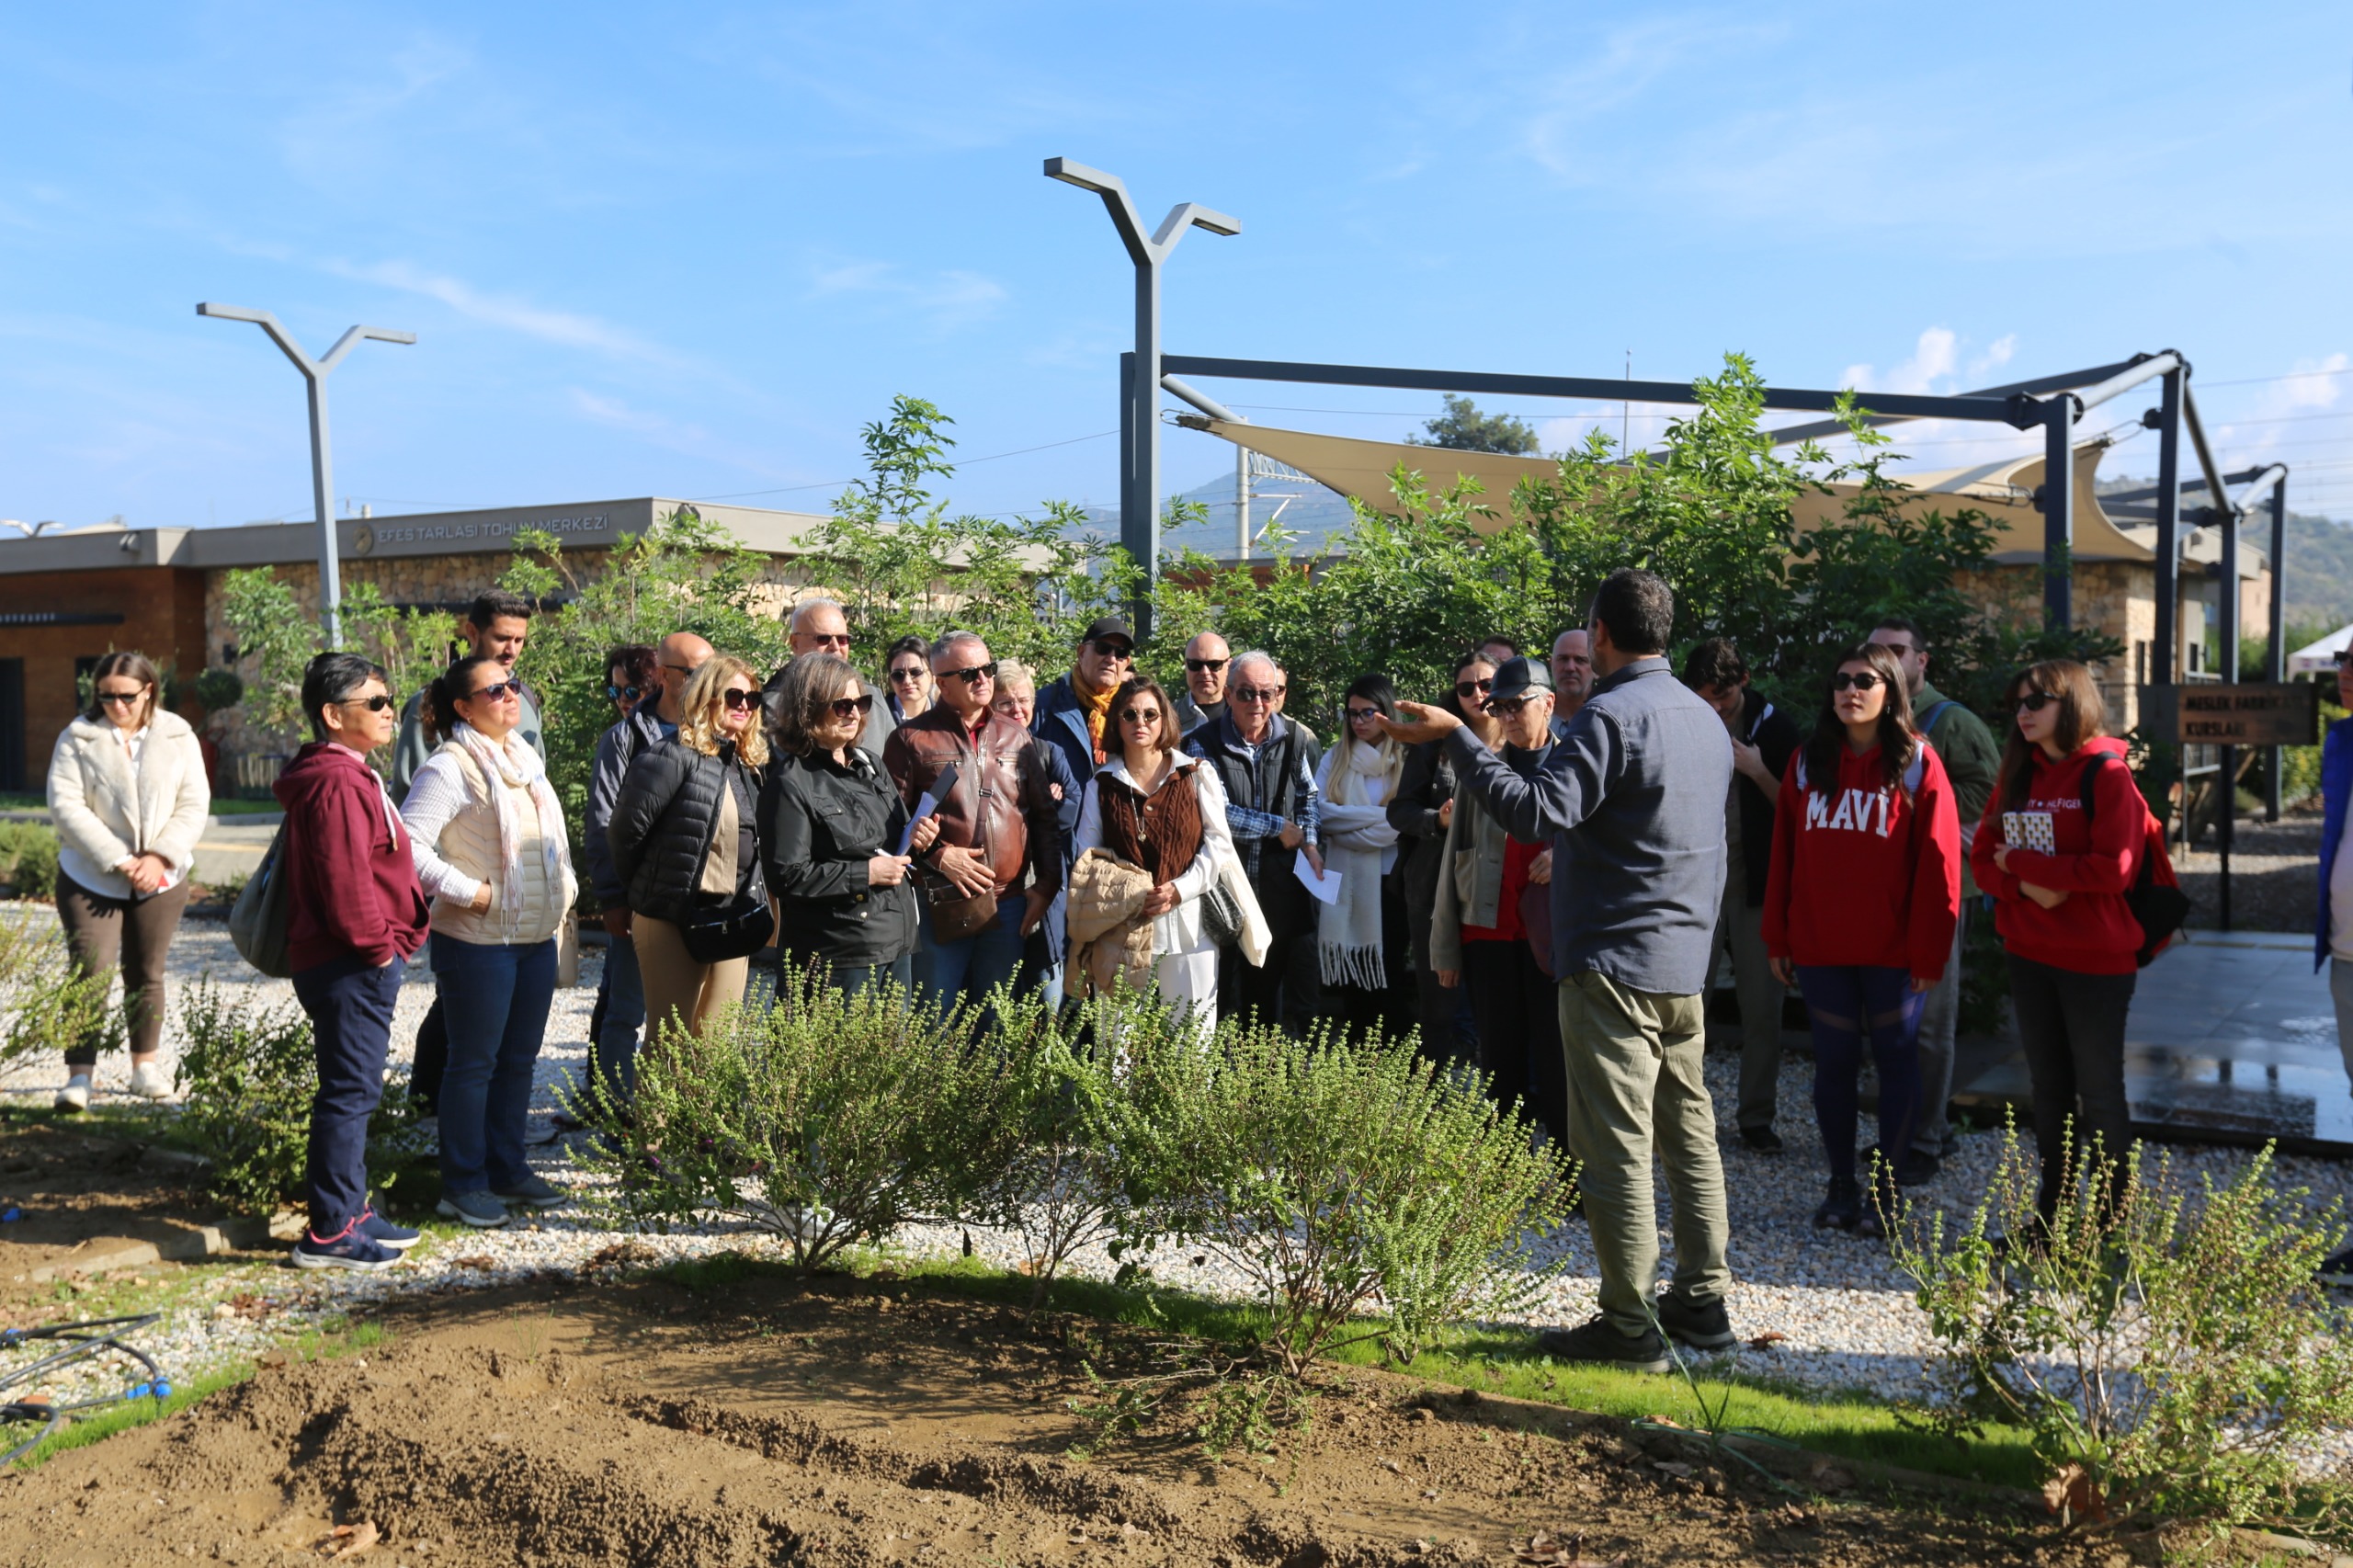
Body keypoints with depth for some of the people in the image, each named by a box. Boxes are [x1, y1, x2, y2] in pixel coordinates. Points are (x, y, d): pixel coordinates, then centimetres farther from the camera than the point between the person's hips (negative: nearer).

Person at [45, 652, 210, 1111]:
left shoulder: (178, 737, 1)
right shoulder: (78, 738, -4)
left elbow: (194, 805, -3)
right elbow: (65, 805, -11)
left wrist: (160, 857, -16)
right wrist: (118, 860, -19)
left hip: (161, 879, 2)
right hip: (90, 878, -2)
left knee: (146, 974, 12)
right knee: (90, 971, -9)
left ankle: (145, 1065, 25)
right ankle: (79, 1075, -5)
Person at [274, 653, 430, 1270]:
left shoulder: (349, 776, 17)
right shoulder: (337, 785, -17)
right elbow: (344, 880, -23)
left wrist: (385, 944, 18)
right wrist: (376, 945, -14)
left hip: (361, 964, 11)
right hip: (351, 967, -11)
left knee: (354, 1091, 17)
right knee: (350, 1092, -5)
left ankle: (350, 1212, 27)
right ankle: (329, 1233, 2)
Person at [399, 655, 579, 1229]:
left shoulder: (526, 758, 13)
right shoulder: (451, 768, -13)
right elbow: (407, 843, -21)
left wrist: (564, 889, 12)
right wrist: (468, 891, -19)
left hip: (538, 937, 8)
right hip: (479, 941, -8)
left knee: (519, 1059, 15)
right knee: (474, 1064, 2)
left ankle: (508, 1170, 27)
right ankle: (464, 1185, 13)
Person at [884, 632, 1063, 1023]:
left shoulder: (1018, 739, 13)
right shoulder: (912, 739, 1)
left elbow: (1045, 816, 14)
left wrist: (1045, 885, 6)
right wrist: (939, 856, -14)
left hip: (1009, 904, 4)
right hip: (939, 906, -4)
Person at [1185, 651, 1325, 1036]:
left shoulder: (1292, 738, 7)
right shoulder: (1203, 744, -8)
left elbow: (1310, 796, 18)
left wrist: (1310, 842, 1)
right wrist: (1280, 827, -10)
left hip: (1284, 886, 4)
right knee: (1228, 992, 4)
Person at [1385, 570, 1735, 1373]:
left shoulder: (1610, 715, -16)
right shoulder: (1706, 717, 13)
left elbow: (1539, 811, -27)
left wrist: (1455, 737, -23)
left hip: (1614, 961, -9)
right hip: (1685, 961, 9)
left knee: (1615, 1145, -3)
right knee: (1690, 1134, 15)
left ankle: (1629, 1325, 2)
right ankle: (1702, 1300, 24)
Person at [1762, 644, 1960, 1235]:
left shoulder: (1917, 762, -3)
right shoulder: (1807, 762, 6)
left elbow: (1937, 864, -6)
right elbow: (1782, 854, 7)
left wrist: (1929, 951, -11)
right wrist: (1777, 940, 4)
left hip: (1893, 950, -2)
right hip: (1819, 948, 3)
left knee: (1896, 1058, 7)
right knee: (1834, 1061, 8)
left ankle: (1886, 1189, 17)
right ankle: (1841, 1185, 20)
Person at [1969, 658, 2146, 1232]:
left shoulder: (2106, 774, -10)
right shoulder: (2017, 776, 9)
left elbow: (2115, 866, -20)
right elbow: (1984, 857, 6)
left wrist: (2022, 861, -14)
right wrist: (2025, 885, -15)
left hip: (2096, 958, -6)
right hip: (2028, 954, 6)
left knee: (2099, 1090, 3)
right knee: (2049, 1088, 15)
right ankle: (2051, 1211, 25)